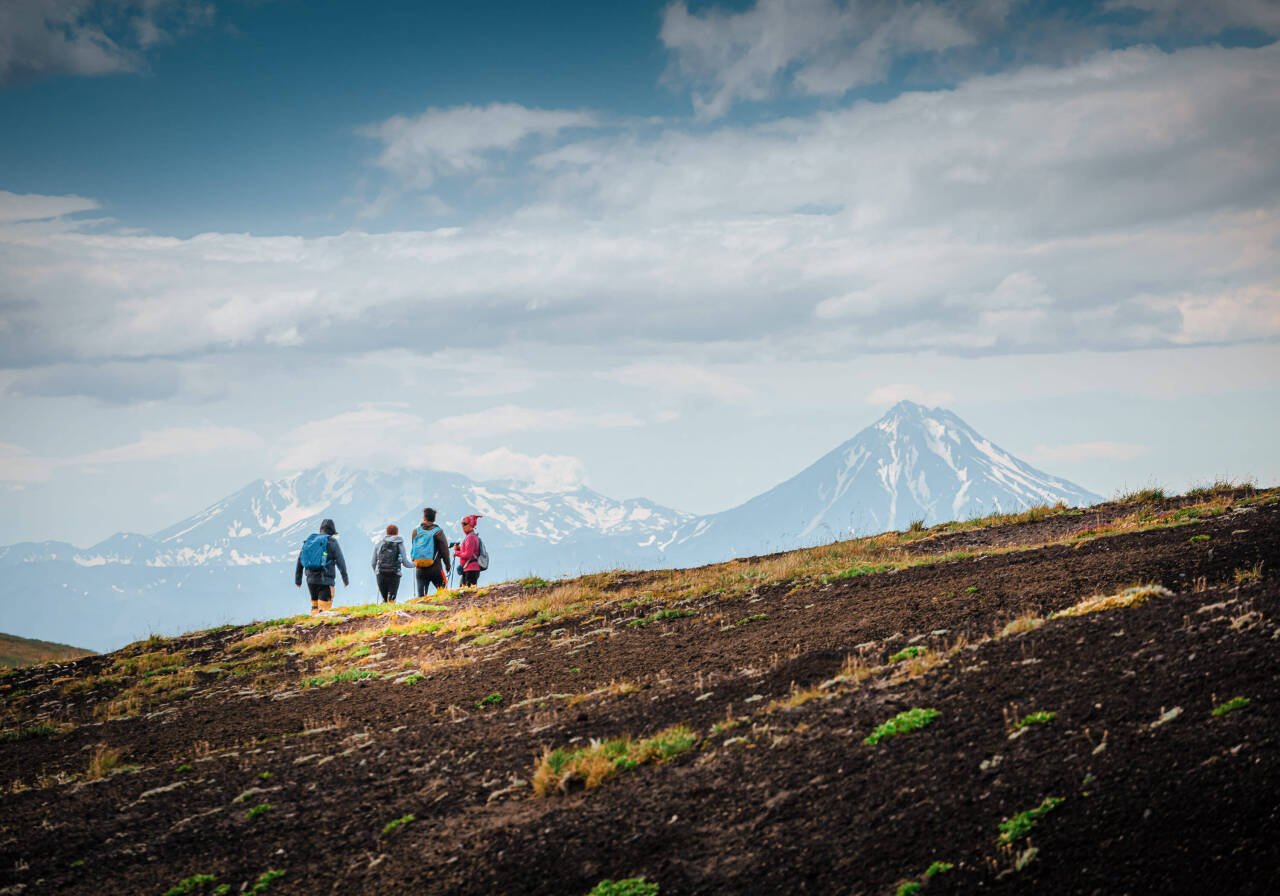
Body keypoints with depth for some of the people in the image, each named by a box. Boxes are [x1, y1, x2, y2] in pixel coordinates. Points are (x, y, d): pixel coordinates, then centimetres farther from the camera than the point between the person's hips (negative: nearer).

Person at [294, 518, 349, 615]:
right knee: (324, 607, -6)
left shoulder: (309, 541, 12)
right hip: (325, 581, -5)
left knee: (314, 606, 18)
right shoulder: (332, 542, -2)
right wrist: (345, 579, 8)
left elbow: (300, 560, 14)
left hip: (310, 579, 5)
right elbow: (340, 562, -2)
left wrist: (298, 579, 20)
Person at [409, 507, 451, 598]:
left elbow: (414, 547, 12)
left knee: (421, 595, 4)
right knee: (442, 592, 6)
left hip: (420, 569, 3)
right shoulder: (438, 532, -7)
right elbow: (444, 550, -4)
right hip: (435, 569, -3)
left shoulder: (416, 530, 3)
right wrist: (448, 564, 7)